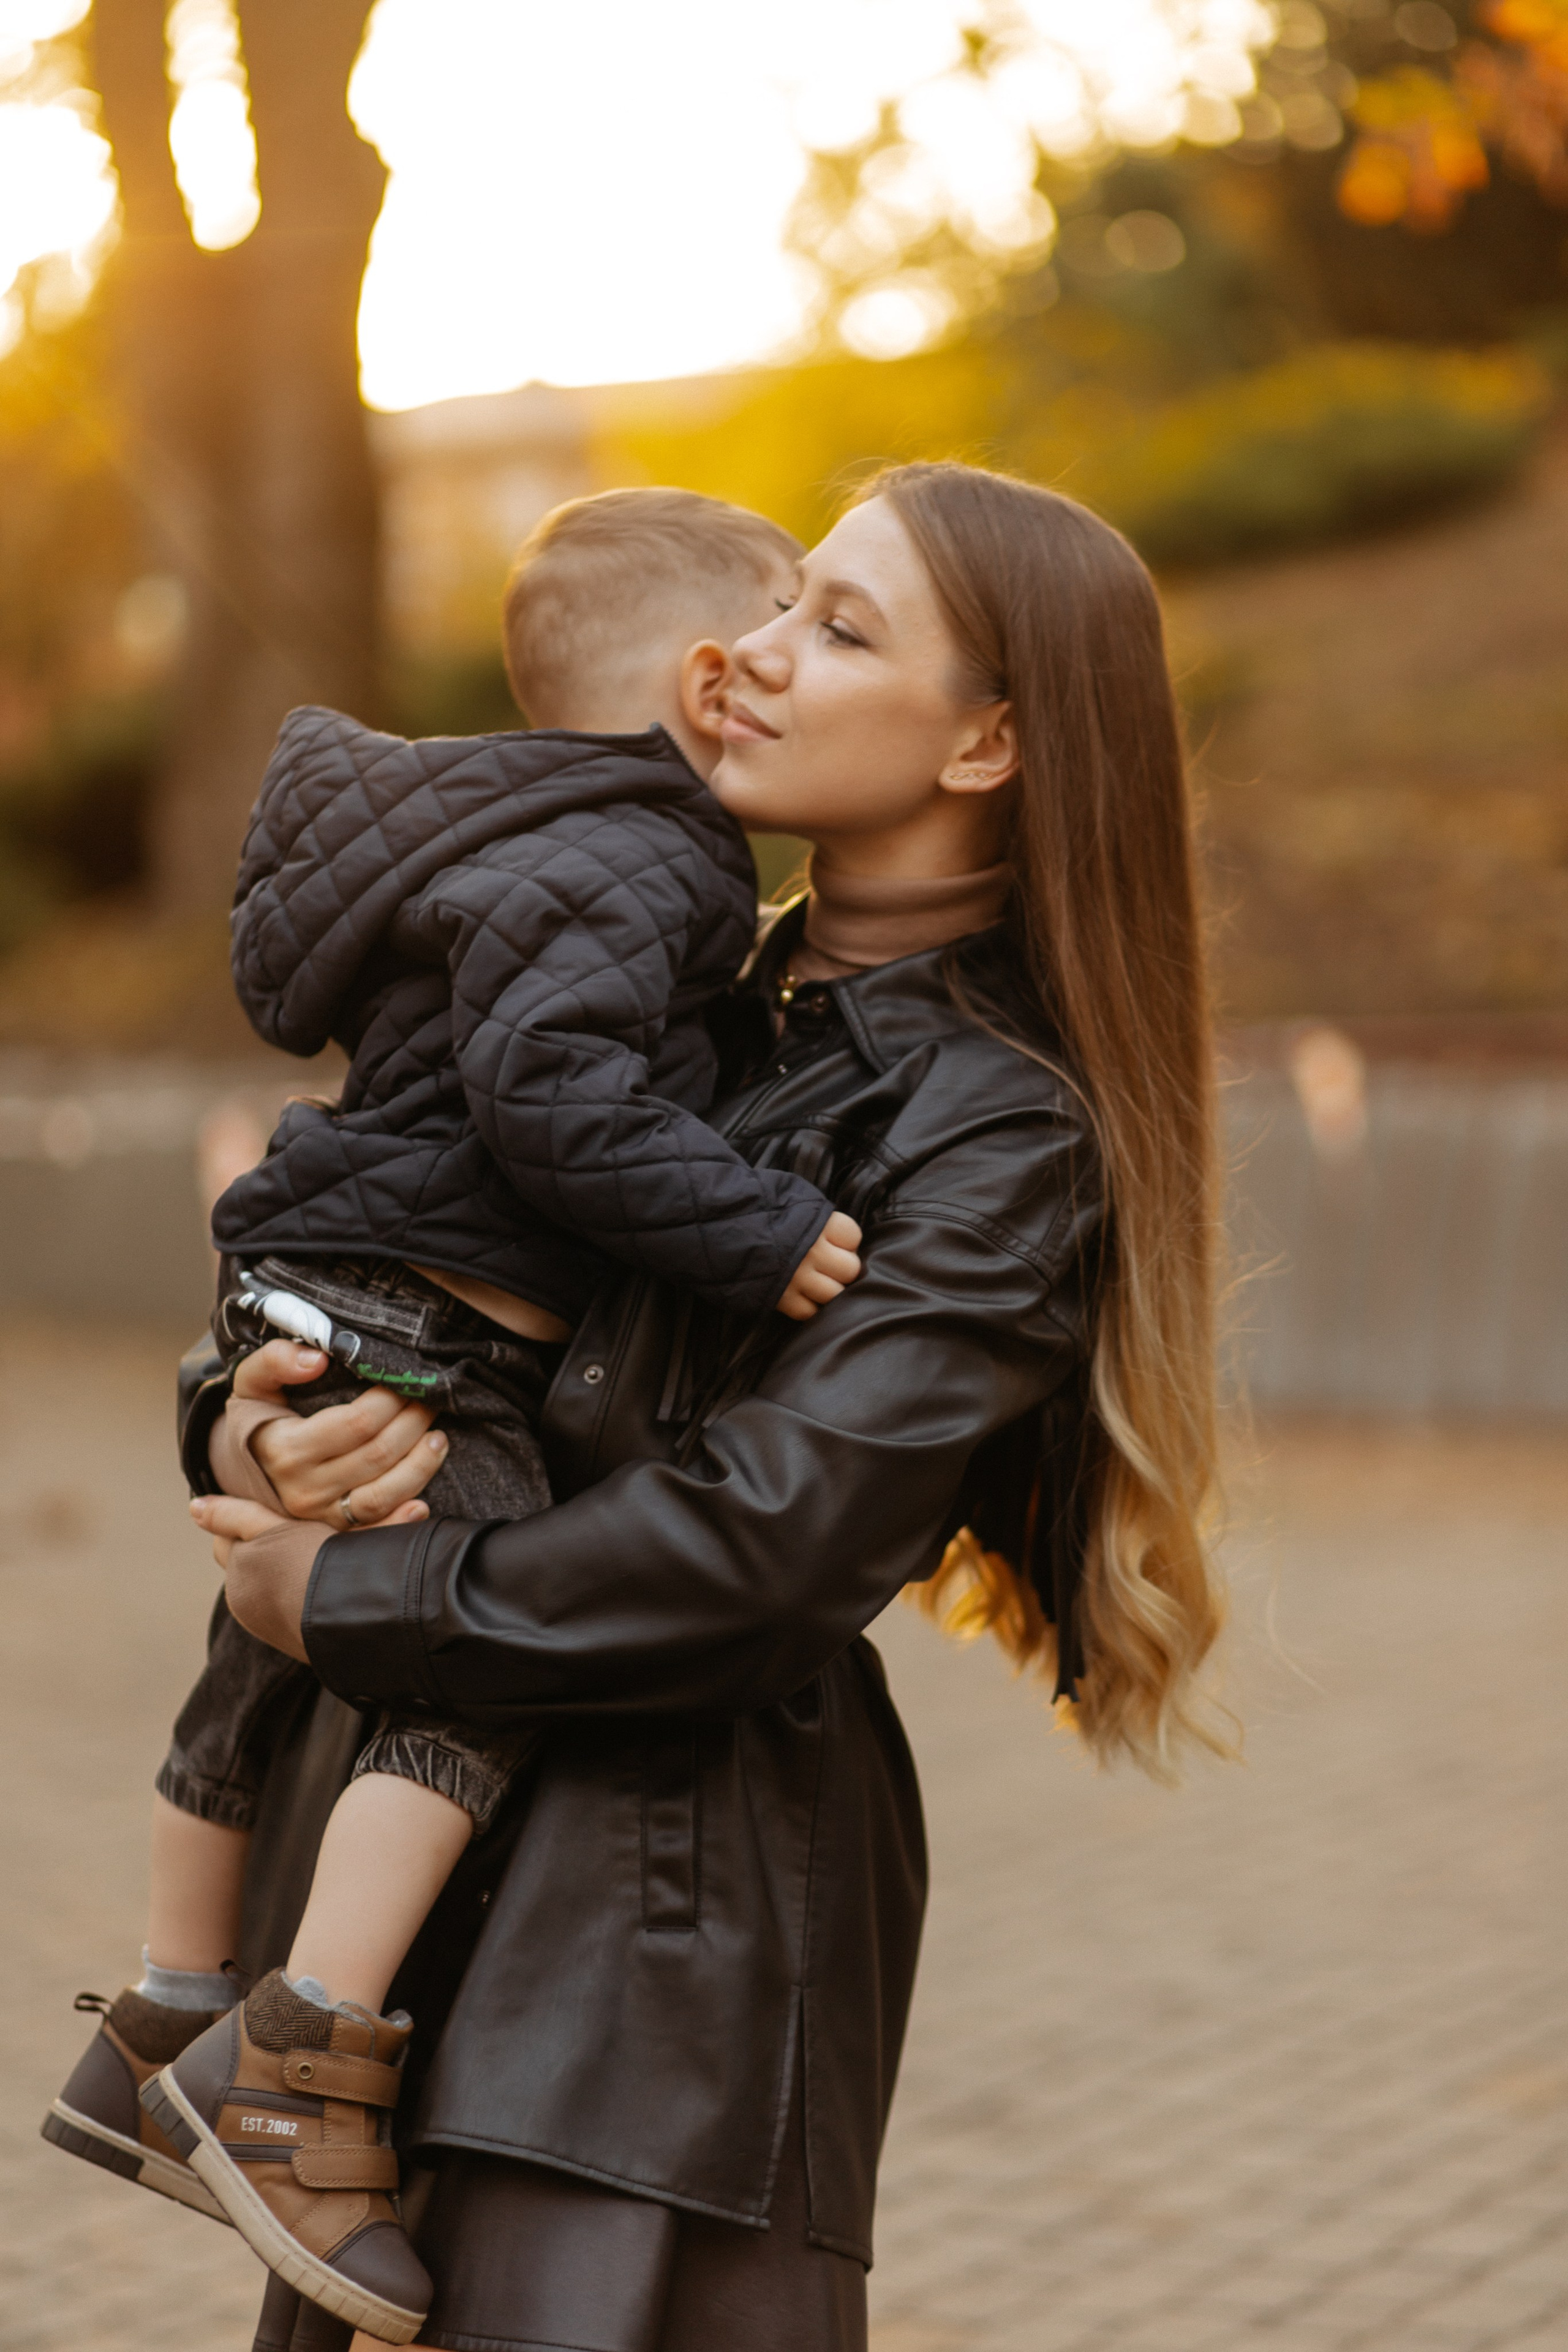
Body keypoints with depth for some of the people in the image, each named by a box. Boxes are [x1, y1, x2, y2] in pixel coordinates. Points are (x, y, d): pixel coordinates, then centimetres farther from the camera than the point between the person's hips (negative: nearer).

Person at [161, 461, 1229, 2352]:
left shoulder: (1006, 1141, -10)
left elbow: (764, 1538, -20)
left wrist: (347, 1603, -12)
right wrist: (252, 1426, -6)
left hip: (683, 1901, -7)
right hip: (425, 1846, 7)